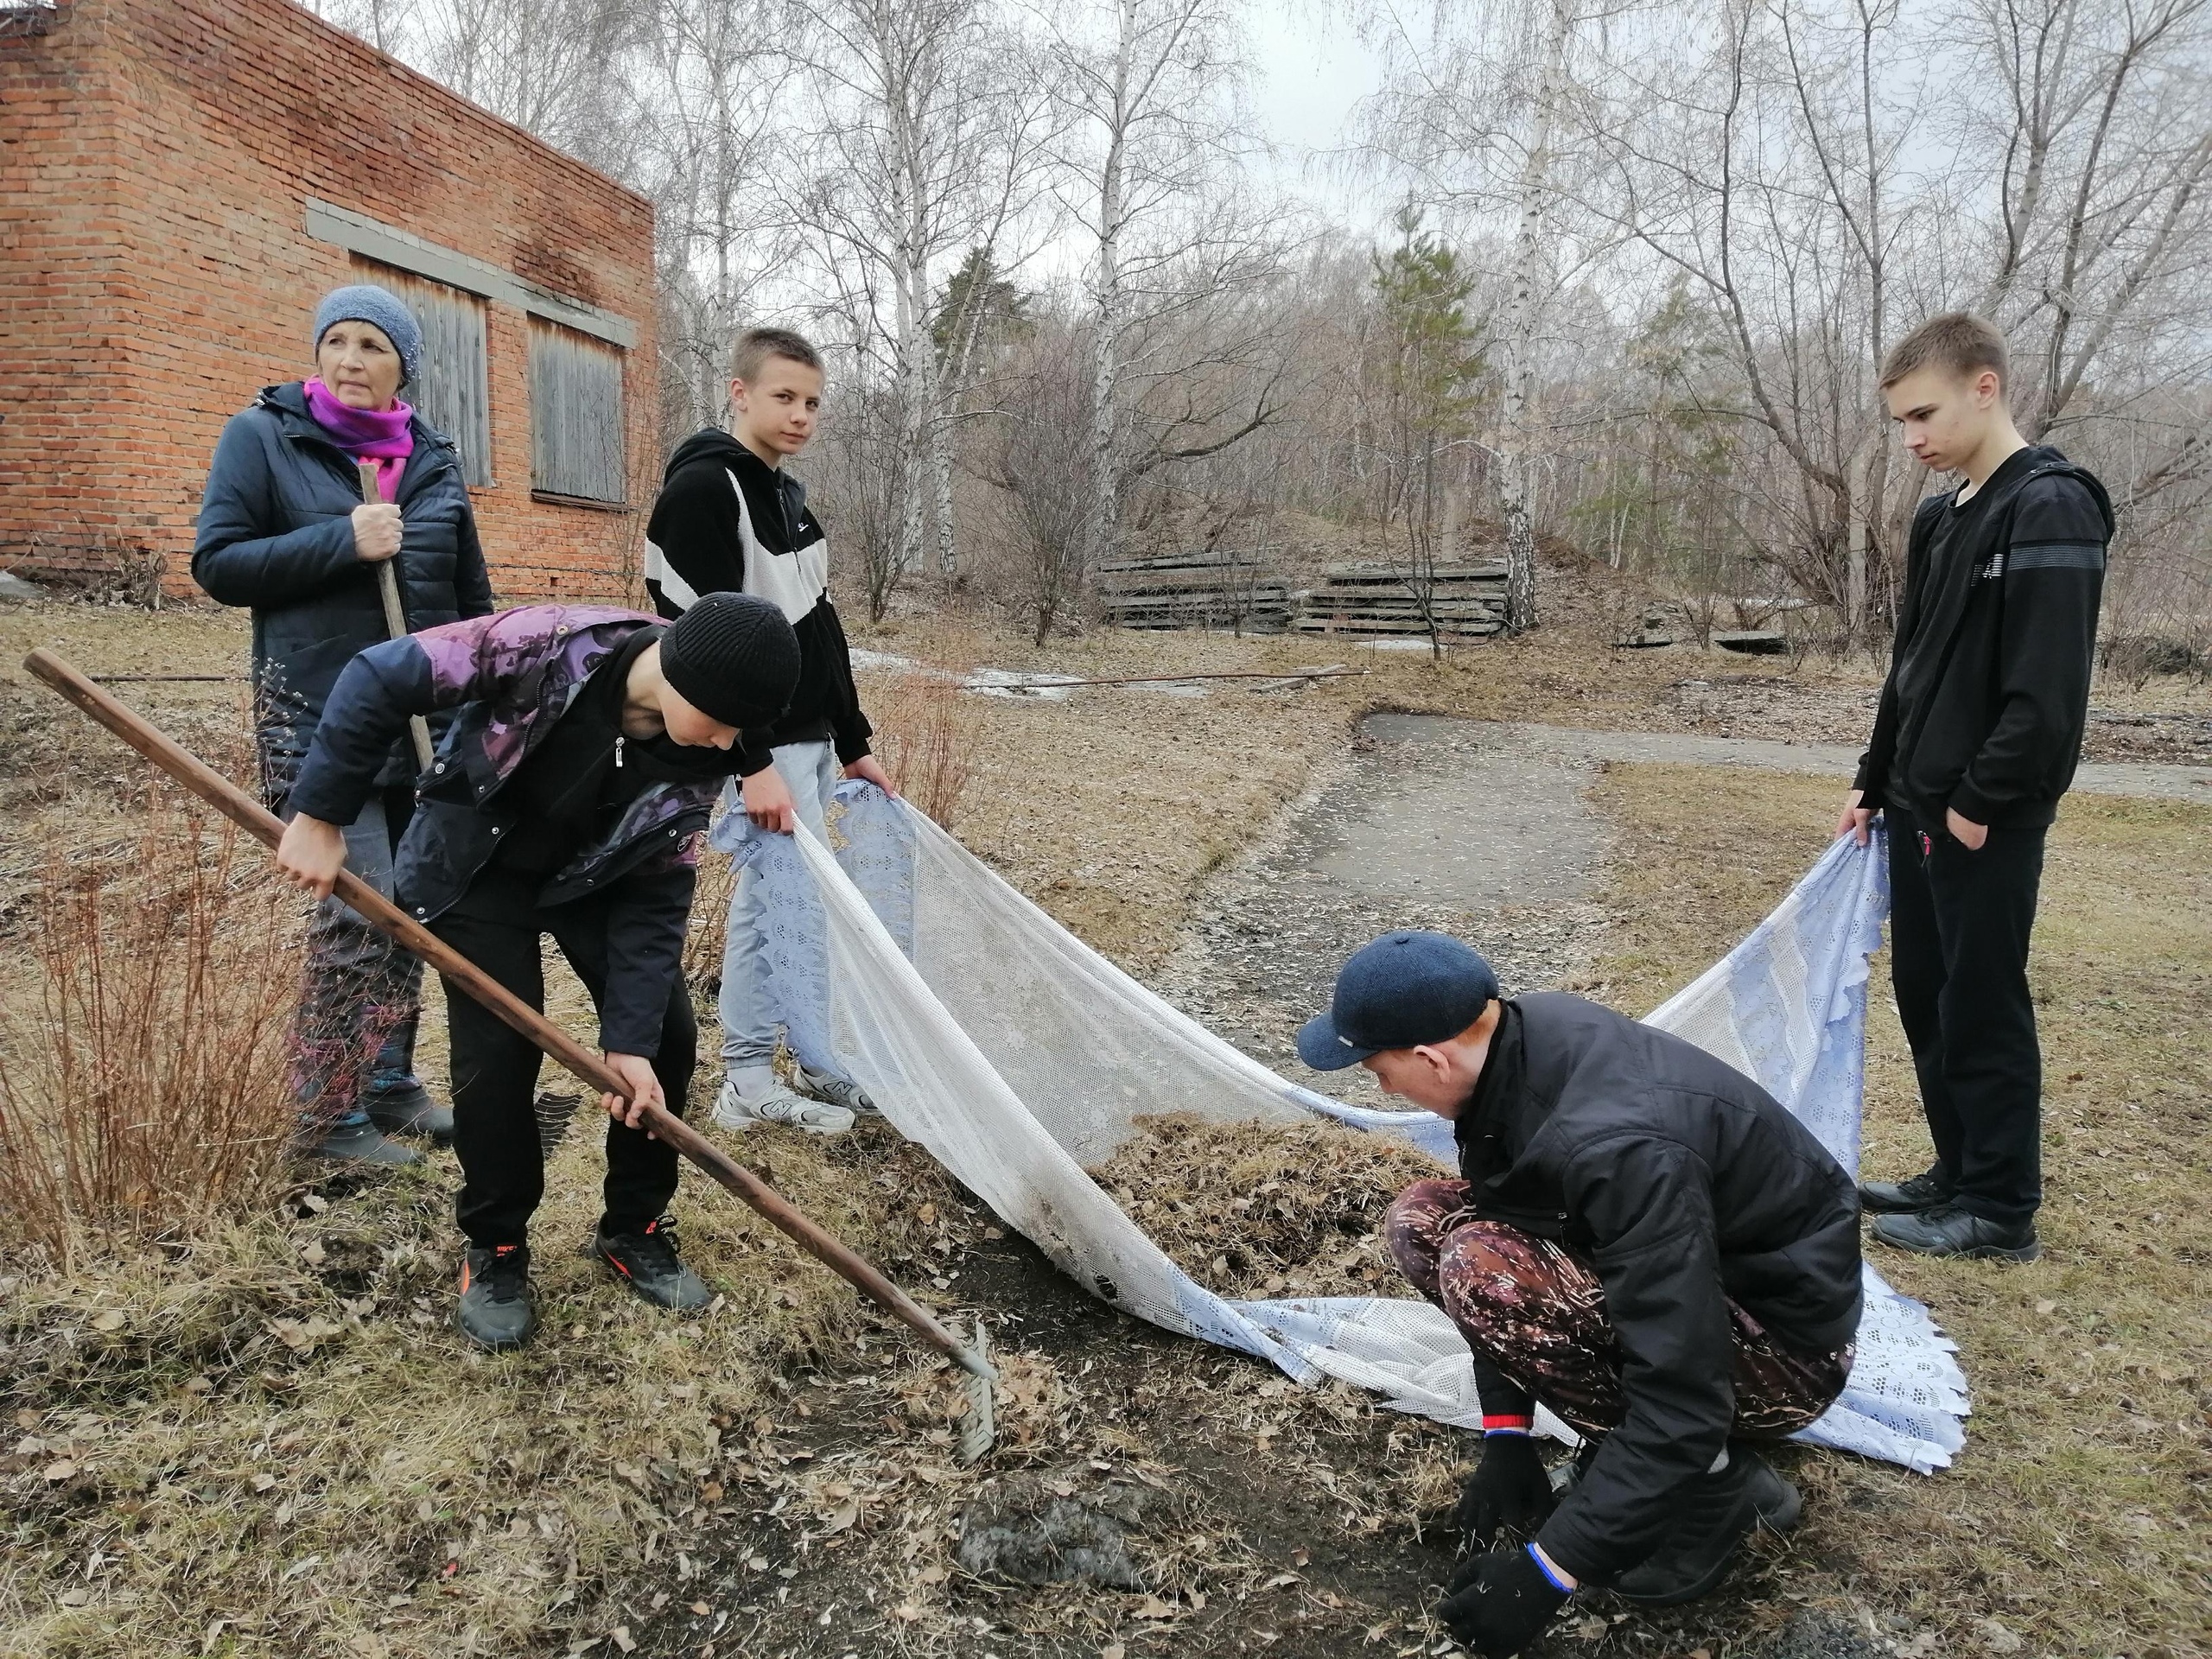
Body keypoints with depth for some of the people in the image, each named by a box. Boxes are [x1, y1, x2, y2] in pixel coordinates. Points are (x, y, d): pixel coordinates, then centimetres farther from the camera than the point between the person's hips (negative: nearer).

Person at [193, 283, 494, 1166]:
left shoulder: (431, 458, 11)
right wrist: (341, 541, -16)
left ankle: (390, 1079, 24)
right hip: (320, 719, -5)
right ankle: (329, 1116, 7)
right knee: (359, 912, -8)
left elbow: (472, 596, 17)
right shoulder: (263, 436, 0)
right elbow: (216, 563, -5)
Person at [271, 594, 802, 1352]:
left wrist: (631, 1037, -19)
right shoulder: (553, 644, -35)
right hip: (474, 867, -3)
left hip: (596, 876, 4)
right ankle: (495, 1250, 14)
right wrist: (321, 817, -21)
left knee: (667, 1037, -3)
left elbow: (656, 893, -16)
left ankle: (635, 1228, 18)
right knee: (498, 1053, -10)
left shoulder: (698, 757, -22)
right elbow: (380, 678, -26)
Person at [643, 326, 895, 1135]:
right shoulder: (701, 489, -13)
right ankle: (831, 1065, 11)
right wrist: (753, 762, -25)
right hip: (763, 745, -9)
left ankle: (748, 1080, 22)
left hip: (809, 739, 9)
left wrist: (853, 744, 17)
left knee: (766, 899, 13)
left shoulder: (788, 496, 15)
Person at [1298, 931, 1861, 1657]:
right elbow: (1496, 1213, 0)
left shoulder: (1618, 1146, -36)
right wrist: (1506, 1431, 0)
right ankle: (1623, 1446, 7)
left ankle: (1714, 1482, -7)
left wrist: (1550, 1571, -26)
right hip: (1672, 1263, 8)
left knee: (1480, 1264, -28)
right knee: (1423, 1220, -2)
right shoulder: (1517, 1034, -13)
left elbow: (1683, 1400, -33)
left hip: (1786, 1343, -8)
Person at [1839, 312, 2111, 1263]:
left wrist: (1982, 801, -18)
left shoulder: (2050, 509, -14)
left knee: (1982, 1007, 0)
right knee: (1925, 995, 15)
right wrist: (1875, 785, 15)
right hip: (1919, 809, 9)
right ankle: (1959, 1174, 28)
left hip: (1987, 818, -9)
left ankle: (2004, 1210, 13)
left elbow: (2048, 686, -21)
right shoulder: (1940, 519, 13)